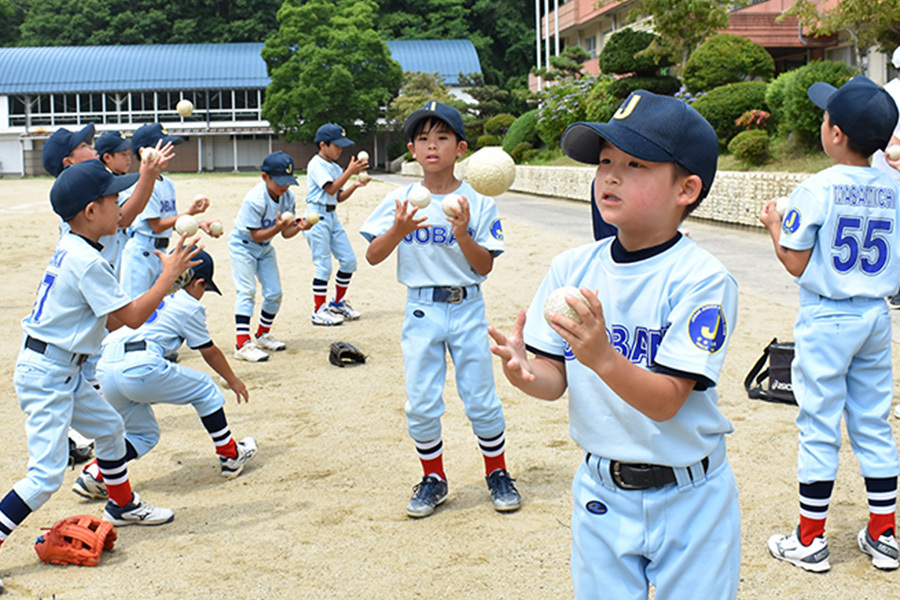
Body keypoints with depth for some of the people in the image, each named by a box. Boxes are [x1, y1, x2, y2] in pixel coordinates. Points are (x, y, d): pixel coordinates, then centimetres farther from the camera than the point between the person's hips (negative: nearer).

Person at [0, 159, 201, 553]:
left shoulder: (70, 250, 10)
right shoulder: (87, 262, -20)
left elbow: (111, 321, 14)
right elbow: (133, 318, -19)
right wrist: (170, 274, -10)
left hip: (65, 372, 10)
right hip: (46, 376, -10)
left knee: (109, 426, 26)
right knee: (46, 475, -12)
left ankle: (122, 505, 45)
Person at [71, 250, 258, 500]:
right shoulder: (190, 305, 9)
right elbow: (209, 352, 17)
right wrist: (233, 380, 33)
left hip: (104, 369, 7)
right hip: (140, 367, -7)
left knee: (144, 435, 24)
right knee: (206, 389, 16)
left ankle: (94, 473, 5)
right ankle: (230, 456, 22)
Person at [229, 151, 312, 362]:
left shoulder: (288, 197, -11)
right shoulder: (254, 199, -30)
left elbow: (286, 233, -7)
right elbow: (256, 235, -26)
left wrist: (299, 227, -27)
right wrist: (277, 227, -41)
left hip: (265, 248, 7)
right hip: (243, 245, -7)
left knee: (275, 293, 5)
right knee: (246, 292, -16)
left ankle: (263, 335, 24)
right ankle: (243, 344, -18)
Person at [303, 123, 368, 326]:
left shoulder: (335, 168, 15)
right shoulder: (316, 164, -9)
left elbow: (340, 197, 14)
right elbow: (331, 189, -19)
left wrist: (354, 185, 0)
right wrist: (350, 171, -20)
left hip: (332, 216, 8)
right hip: (317, 215, -8)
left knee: (349, 260, 7)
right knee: (323, 266, -7)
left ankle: (338, 303, 22)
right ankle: (319, 311, 1)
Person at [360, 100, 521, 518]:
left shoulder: (477, 202, -2)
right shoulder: (400, 201, 0)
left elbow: (485, 267, -4)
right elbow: (372, 256, -5)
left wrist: (463, 235, -20)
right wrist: (397, 232, -23)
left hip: (467, 309, -1)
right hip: (421, 310, 1)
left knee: (481, 401, 4)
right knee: (421, 405, 4)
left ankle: (498, 475, 26)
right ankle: (433, 480, 25)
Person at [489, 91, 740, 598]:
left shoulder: (702, 279, -17)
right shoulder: (573, 268, -3)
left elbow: (666, 400, -23)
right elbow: (555, 380, -2)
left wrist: (602, 357, -39)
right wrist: (523, 371, -24)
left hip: (688, 498, -4)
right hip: (600, 491, 4)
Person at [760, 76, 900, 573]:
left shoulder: (815, 190, -15)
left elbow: (796, 265, -11)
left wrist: (773, 224, 6)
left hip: (826, 318, -5)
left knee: (819, 428, 3)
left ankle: (810, 540, 12)